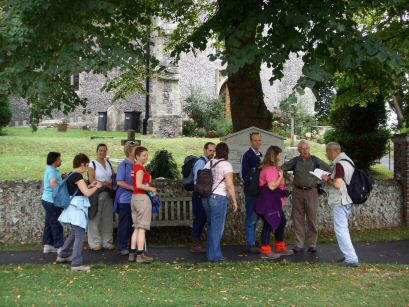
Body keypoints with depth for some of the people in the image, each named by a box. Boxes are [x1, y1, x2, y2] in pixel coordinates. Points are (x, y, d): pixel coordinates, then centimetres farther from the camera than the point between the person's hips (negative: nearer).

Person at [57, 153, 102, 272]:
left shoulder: (71, 175, 11)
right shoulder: (78, 176, -17)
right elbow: (87, 193, -20)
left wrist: (90, 185, 17)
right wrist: (97, 186, -4)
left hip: (73, 207, 10)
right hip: (77, 208, -10)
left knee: (75, 233, 25)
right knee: (80, 236, -8)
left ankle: (62, 255, 36)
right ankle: (76, 264, -9)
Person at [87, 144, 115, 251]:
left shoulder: (109, 164, 16)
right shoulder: (92, 164, 1)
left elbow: (114, 178, 15)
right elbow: (92, 180, -8)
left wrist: (111, 184, -7)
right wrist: (106, 183, -12)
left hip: (108, 194, 5)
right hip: (97, 193, -5)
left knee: (108, 218, 5)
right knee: (95, 218, -6)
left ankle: (107, 242, 12)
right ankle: (95, 243, 1)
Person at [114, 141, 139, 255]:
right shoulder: (123, 165, -8)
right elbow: (120, 182, -14)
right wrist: (133, 188, -18)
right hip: (125, 199, -6)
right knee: (124, 224, 2)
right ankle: (122, 247, 11)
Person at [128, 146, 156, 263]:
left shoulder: (135, 166, 13)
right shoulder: (140, 168, -13)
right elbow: (139, 185, -21)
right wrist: (151, 189, -9)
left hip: (134, 197, 9)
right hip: (142, 198, -9)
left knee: (137, 228, 13)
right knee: (142, 228, -5)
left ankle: (132, 253, 16)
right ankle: (140, 255, -3)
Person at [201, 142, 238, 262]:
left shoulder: (209, 163, 10)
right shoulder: (226, 165, -9)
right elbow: (229, 185, -14)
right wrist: (234, 201, -7)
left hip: (206, 197, 7)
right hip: (219, 198, -7)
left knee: (211, 225, 19)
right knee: (217, 227, 2)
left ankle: (211, 252, 28)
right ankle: (215, 256, 8)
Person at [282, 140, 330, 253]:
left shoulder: (315, 160, 4)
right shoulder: (295, 161, 7)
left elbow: (328, 169, 9)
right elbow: (282, 169, 13)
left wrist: (319, 179, -1)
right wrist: (289, 178, 0)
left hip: (311, 192, -1)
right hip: (298, 192, 1)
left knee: (312, 218, 0)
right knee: (298, 219, 1)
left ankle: (312, 244, 8)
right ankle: (299, 245, 6)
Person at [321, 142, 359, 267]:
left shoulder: (339, 164, -19)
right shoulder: (348, 160, 12)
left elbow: (337, 184, -26)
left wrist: (328, 179, -9)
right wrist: (332, 178, 12)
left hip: (340, 202, -10)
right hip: (348, 200, 10)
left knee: (341, 229, -6)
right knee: (344, 228, 19)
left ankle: (351, 259, -7)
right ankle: (348, 255, 26)